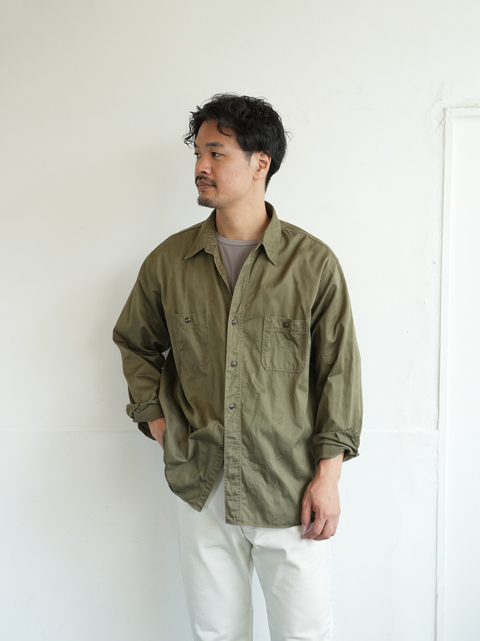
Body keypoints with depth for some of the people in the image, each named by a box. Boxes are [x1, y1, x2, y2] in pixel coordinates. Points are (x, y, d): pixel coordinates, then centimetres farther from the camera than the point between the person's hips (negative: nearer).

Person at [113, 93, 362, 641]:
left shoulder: (313, 263, -5)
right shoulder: (169, 261, 2)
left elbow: (338, 372, -3)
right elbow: (135, 343, 18)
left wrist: (328, 475, -6)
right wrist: (155, 418, 5)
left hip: (291, 492, -2)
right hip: (200, 488, 2)